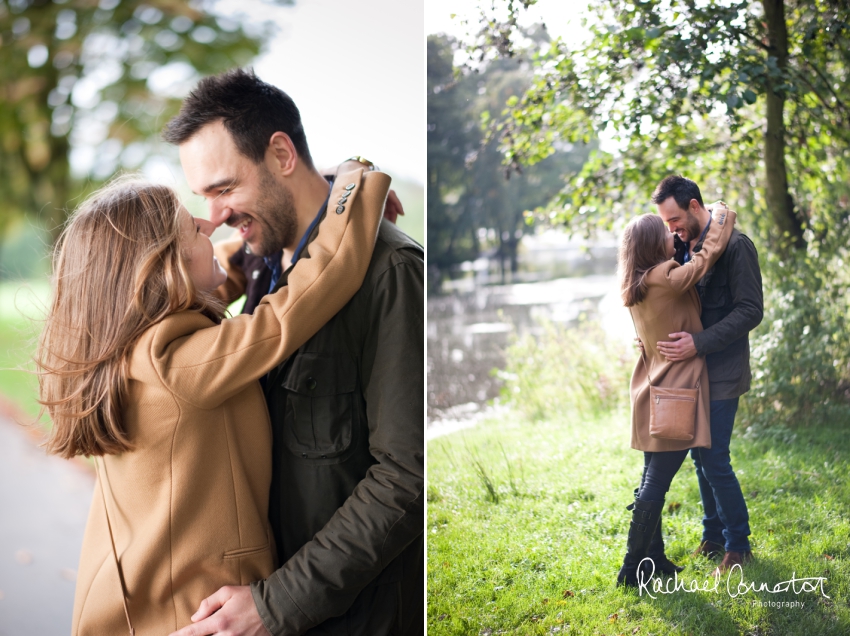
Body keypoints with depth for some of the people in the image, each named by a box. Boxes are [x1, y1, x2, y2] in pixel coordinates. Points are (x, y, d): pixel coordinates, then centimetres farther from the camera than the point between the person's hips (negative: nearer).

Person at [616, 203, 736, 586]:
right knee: (656, 483, -6)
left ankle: (652, 557, 23)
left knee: (653, 479, 14)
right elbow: (709, 254, -11)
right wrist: (721, 215, 7)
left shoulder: (635, 286, 8)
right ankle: (632, 568, -2)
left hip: (652, 391, 9)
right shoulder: (668, 279, -18)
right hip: (675, 392, -9)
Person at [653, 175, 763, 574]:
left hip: (722, 375, -8)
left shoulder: (734, 246, -14)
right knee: (700, 456, 14)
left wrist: (699, 343, -25)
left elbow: (751, 311, -18)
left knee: (715, 461, -6)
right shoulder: (684, 248, 10)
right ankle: (713, 537, 29)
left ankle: (738, 545, 10)